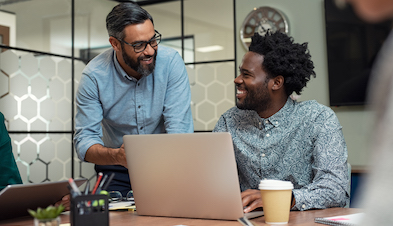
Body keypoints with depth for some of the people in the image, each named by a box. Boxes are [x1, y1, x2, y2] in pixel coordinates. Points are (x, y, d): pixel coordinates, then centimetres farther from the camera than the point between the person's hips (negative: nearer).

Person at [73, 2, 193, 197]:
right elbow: (84, 140, -15)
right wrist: (117, 156, -36)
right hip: (117, 169, 1)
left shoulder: (170, 62, -15)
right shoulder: (94, 76, -14)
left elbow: (179, 129, -17)